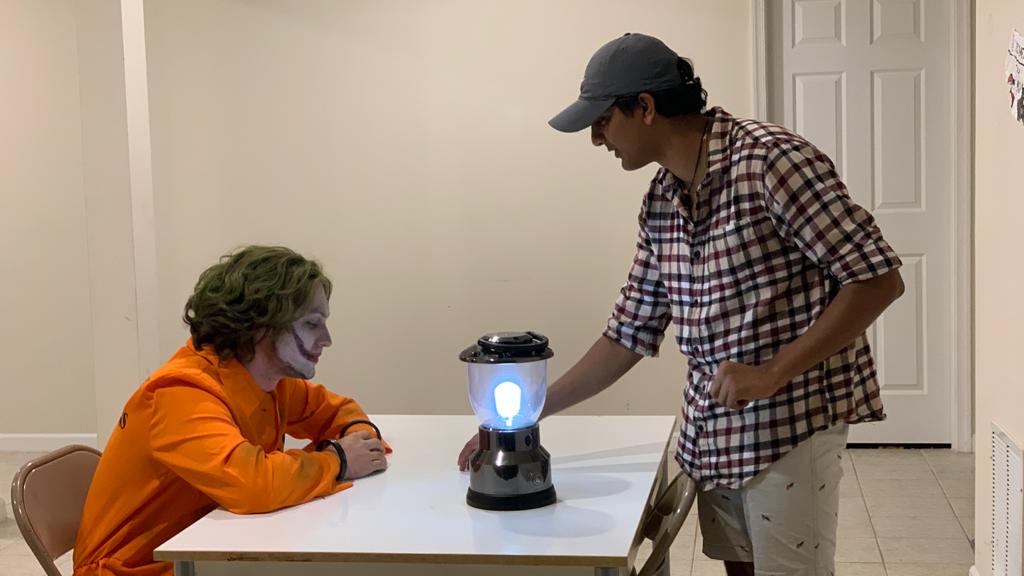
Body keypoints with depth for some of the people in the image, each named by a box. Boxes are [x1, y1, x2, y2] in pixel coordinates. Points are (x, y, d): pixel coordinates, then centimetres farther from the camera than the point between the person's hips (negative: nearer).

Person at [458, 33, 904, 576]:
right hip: (711, 431, 7)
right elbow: (629, 335, 13)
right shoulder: (659, 204, 7)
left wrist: (772, 374, -23)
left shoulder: (772, 159, -16)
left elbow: (879, 279, -17)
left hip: (789, 426, -7)